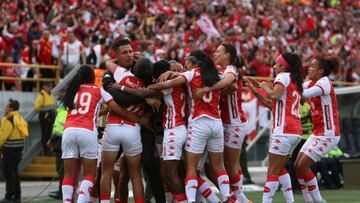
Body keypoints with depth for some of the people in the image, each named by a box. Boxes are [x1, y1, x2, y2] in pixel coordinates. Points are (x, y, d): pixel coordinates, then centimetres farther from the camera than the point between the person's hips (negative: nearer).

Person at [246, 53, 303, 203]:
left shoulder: (283, 76, -2)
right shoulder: (296, 82, 23)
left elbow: (275, 96, -21)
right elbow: (272, 105, 22)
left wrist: (267, 88, -1)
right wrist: (255, 91, 21)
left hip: (284, 130, -9)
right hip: (296, 131, 9)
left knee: (273, 171, -8)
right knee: (280, 168, 17)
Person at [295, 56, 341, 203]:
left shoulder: (324, 82, -15)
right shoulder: (311, 83, 12)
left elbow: (305, 94, -29)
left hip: (328, 134, -9)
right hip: (317, 133, 9)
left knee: (302, 166, -11)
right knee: (297, 166, 5)